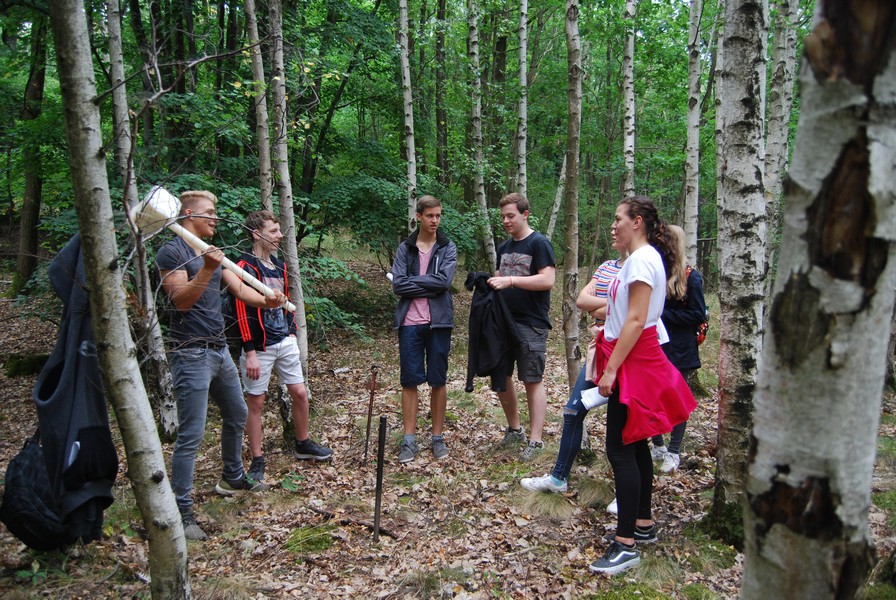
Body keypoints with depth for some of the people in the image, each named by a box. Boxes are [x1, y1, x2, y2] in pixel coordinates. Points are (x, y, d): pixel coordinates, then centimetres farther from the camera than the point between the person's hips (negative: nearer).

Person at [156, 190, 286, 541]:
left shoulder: (212, 253, 15)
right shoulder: (172, 253, -10)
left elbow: (239, 288, 4)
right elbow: (181, 300, -21)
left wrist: (265, 300, -15)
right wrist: (206, 270, -33)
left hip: (219, 350, 9)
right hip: (191, 354, -9)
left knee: (236, 415, 22)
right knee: (191, 435, -9)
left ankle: (233, 478, 42)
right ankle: (181, 512, 0)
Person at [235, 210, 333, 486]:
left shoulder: (279, 265, 11)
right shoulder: (245, 268, -13)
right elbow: (242, 313, -17)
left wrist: (291, 332, 13)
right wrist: (250, 352, -19)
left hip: (285, 342, 7)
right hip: (260, 347, -7)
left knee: (300, 393, 10)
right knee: (256, 402, 4)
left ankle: (303, 444, 30)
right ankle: (257, 461, 15)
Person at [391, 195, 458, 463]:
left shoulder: (448, 248, 3)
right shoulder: (405, 248, 5)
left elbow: (444, 280, -13)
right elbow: (397, 284, -7)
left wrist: (413, 281, -10)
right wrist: (429, 287, -12)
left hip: (438, 322, 0)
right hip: (410, 323, 1)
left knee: (438, 381, 7)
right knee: (410, 381, 4)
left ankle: (438, 437, 19)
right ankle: (409, 439, 13)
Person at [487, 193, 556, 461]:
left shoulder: (539, 243, -9)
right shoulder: (504, 247, 14)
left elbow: (548, 280, -18)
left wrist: (510, 280, -24)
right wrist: (490, 282, -2)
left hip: (531, 325, -7)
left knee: (532, 380, -1)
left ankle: (535, 440, 8)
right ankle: (514, 429, 29)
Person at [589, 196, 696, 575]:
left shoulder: (643, 259, -15)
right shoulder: (640, 258, 16)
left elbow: (636, 321, -22)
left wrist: (612, 369, -22)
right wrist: (609, 363, 18)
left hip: (633, 364, -10)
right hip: (630, 362, 10)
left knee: (621, 450, -9)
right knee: (633, 445, 16)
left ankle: (626, 544, -3)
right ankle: (643, 524, 27)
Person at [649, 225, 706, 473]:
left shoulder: (690, 277, -9)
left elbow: (698, 315, -11)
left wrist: (663, 313, -16)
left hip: (679, 350, -4)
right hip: (654, 348, 4)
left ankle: (673, 453, 20)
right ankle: (658, 446, 27)